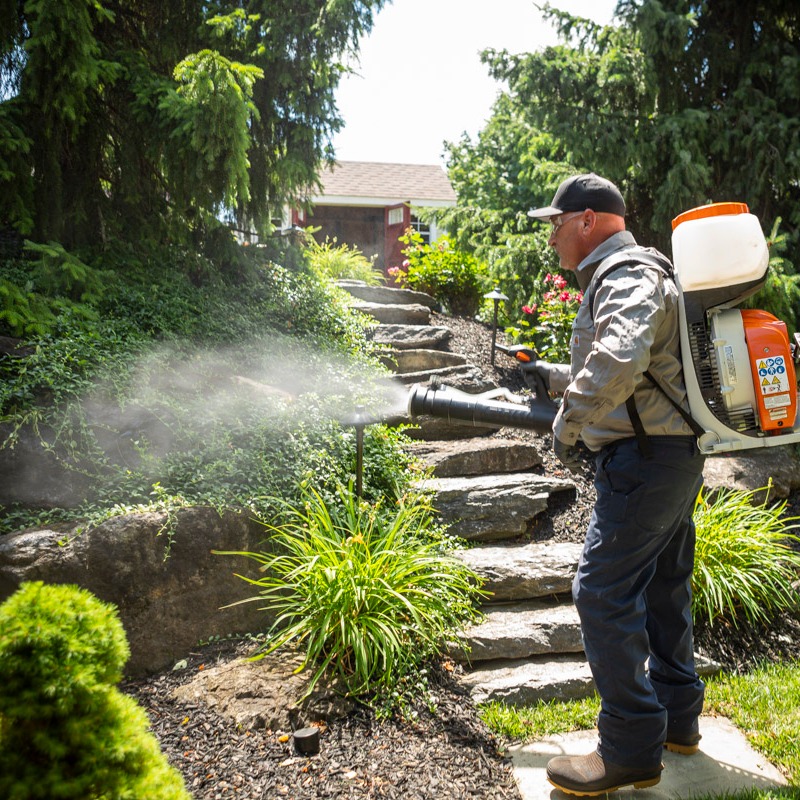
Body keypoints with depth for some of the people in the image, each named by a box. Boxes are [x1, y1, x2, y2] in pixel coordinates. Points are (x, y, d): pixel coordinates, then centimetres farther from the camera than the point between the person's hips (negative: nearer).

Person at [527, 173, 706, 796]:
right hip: (675, 457, 11)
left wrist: (568, 421, -24)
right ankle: (678, 720, 32)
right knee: (662, 587, 18)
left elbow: (619, 361, -36)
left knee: (604, 593, -8)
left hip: (643, 459, -11)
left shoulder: (628, 276, -15)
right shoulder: (627, 275, 19)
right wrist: (552, 376, 23)